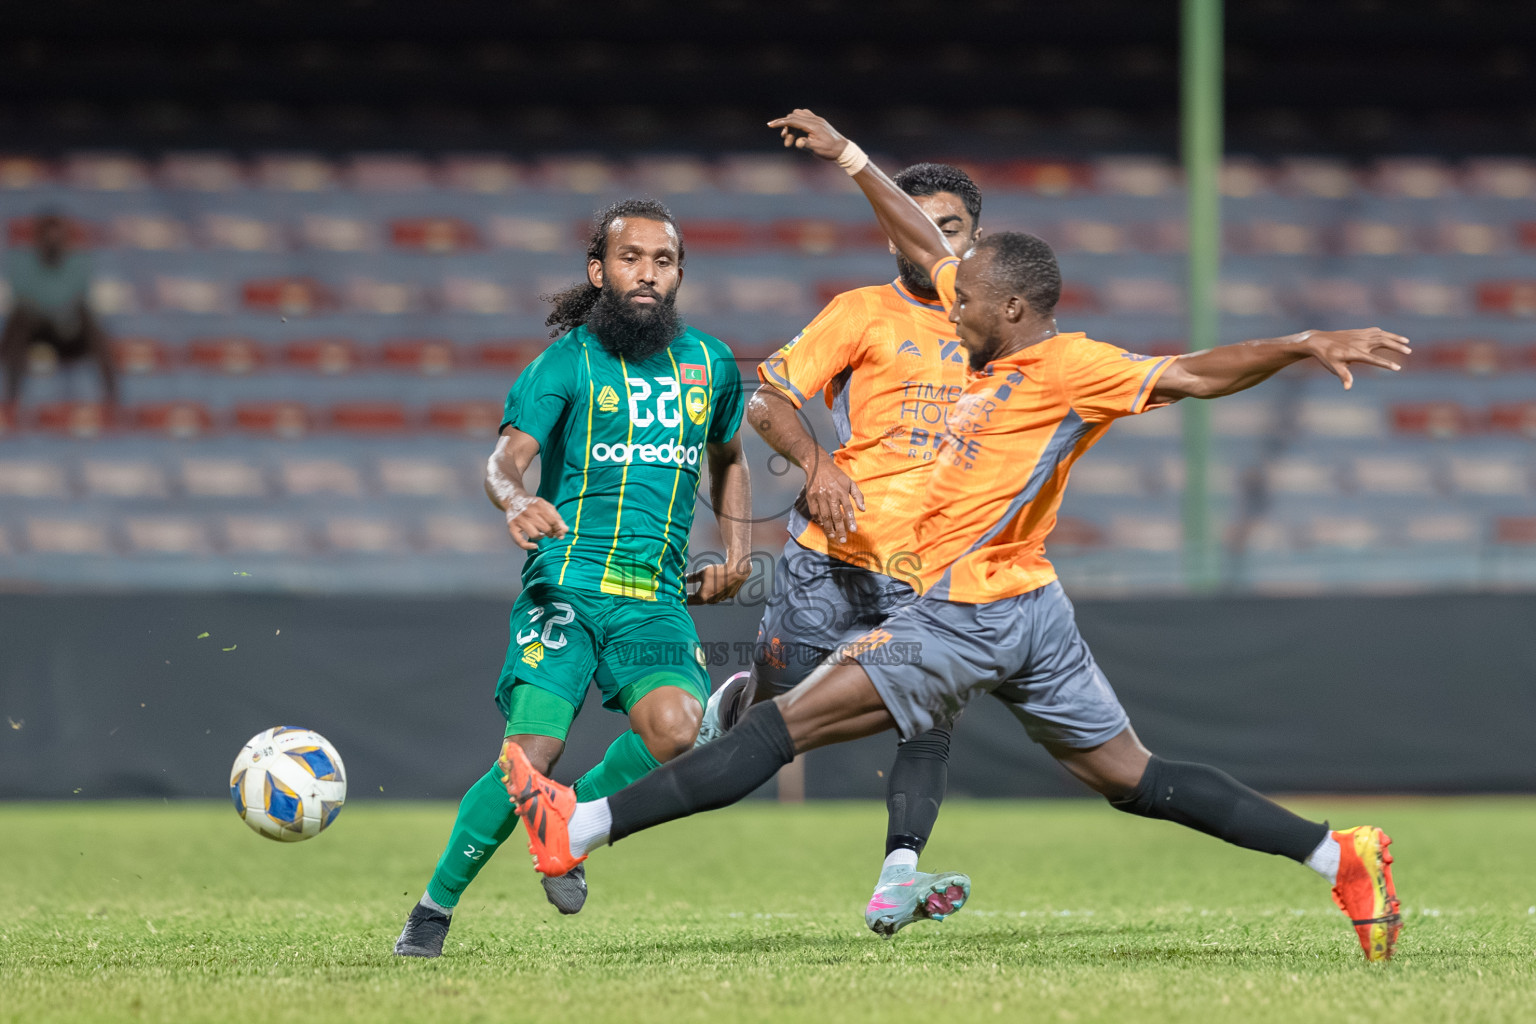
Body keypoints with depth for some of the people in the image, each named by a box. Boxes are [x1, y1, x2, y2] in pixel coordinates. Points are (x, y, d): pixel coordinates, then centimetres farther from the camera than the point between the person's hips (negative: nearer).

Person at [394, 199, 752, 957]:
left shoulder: (710, 363, 15)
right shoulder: (567, 361, 1)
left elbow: (728, 459, 33)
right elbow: (504, 460, -10)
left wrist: (736, 547, 18)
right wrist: (517, 502, -33)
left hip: (658, 600, 3)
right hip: (568, 585, -3)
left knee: (677, 730, -25)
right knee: (531, 755, -19)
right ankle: (434, 908, 1)